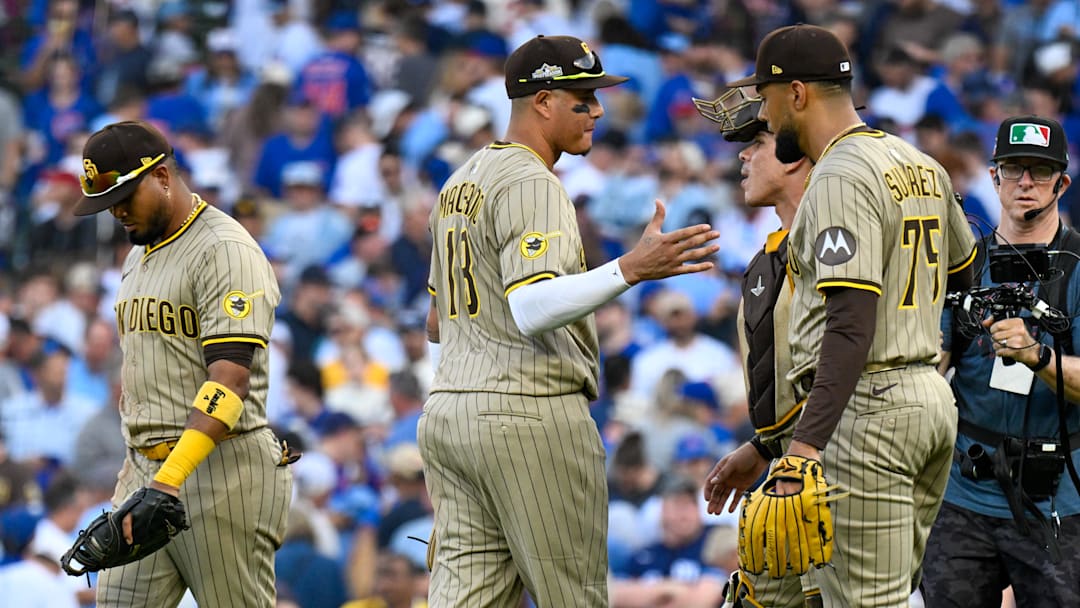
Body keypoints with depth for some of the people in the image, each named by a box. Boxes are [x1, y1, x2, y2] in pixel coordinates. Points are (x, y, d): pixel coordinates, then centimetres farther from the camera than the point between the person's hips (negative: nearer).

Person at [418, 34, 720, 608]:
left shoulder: (459, 182, 19)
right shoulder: (531, 184, -12)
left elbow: (437, 323, 25)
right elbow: (531, 310, -27)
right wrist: (630, 270, -36)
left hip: (446, 411, 9)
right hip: (530, 415, -9)